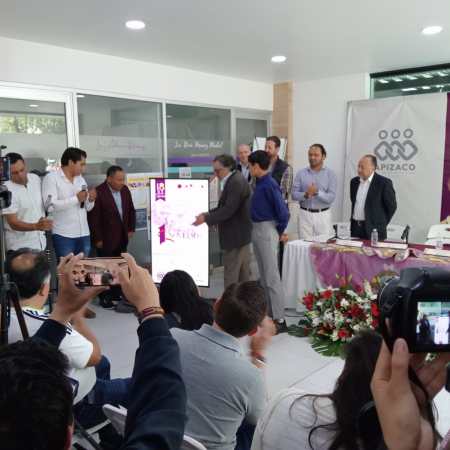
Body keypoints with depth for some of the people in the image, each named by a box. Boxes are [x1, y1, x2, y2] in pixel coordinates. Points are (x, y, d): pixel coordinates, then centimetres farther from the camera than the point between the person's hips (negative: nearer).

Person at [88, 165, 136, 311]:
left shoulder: (125, 190, 4)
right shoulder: (98, 192, -18)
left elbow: (131, 210, 15)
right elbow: (93, 217, -17)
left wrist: (131, 229, 9)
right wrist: (97, 239, -15)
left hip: (122, 238, 6)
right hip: (105, 239, -6)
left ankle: (116, 293, 25)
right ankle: (105, 297, 17)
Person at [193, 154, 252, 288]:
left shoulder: (236, 182, -19)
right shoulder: (233, 180, 12)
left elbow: (229, 209, -24)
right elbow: (225, 205, 18)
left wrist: (206, 218, -19)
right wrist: (209, 214, 6)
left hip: (235, 235, -10)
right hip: (241, 233, 10)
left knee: (230, 274, -4)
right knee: (243, 272, 16)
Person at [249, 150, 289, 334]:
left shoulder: (269, 185, -19)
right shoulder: (259, 183, 9)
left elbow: (283, 213, -21)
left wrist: (280, 233, -8)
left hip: (267, 230, -10)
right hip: (256, 229, 10)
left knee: (272, 277, -4)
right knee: (263, 276, 16)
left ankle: (280, 320, 4)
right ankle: (268, 313, 28)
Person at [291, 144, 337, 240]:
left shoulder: (330, 174, 0)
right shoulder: (301, 173, 4)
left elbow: (331, 197, -9)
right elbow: (294, 195, -1)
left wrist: (317, 192, -23)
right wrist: (305, 195, -19)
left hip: (323, 215, -1)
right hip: (305, 214, 1)